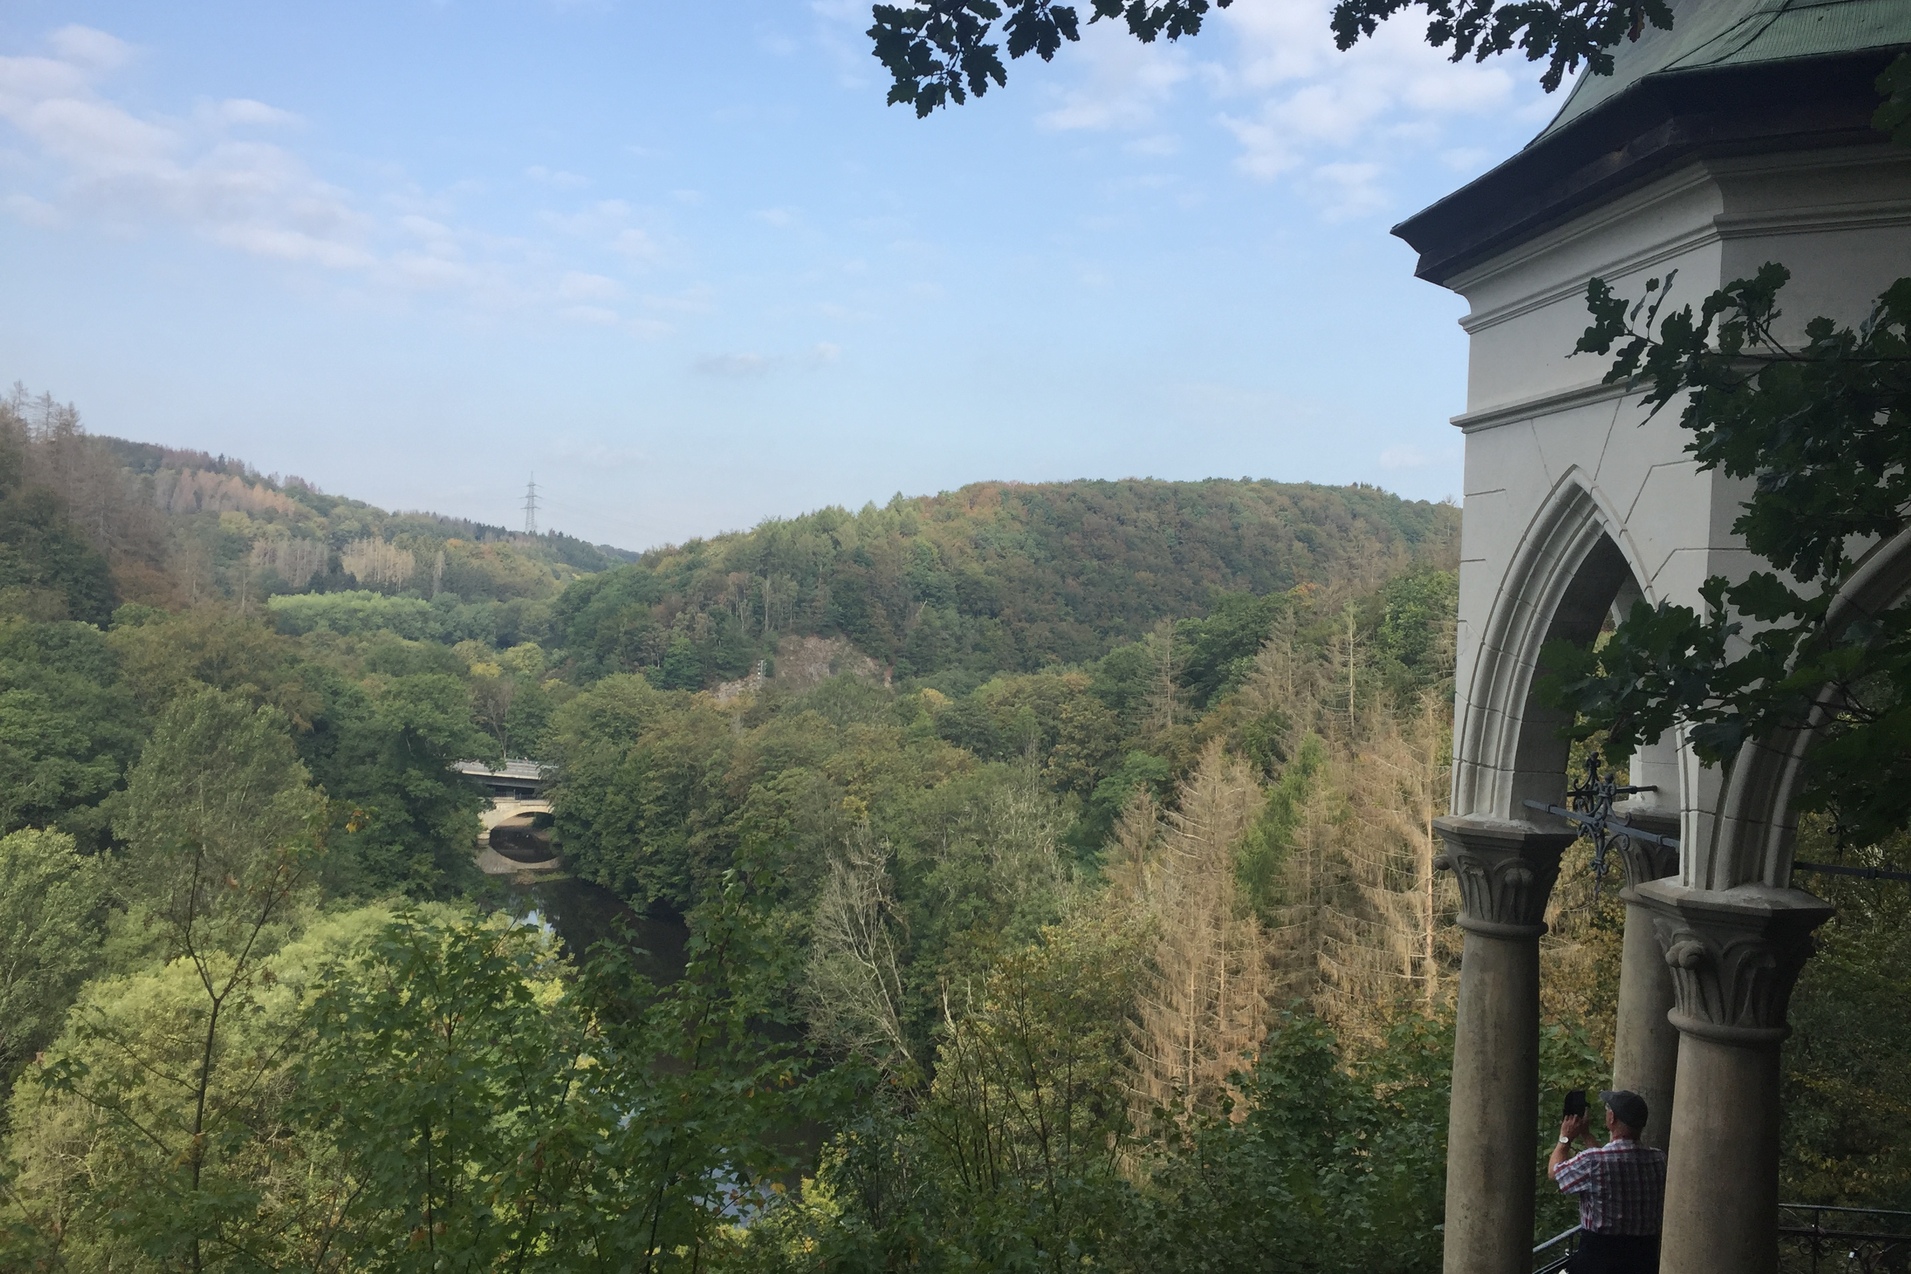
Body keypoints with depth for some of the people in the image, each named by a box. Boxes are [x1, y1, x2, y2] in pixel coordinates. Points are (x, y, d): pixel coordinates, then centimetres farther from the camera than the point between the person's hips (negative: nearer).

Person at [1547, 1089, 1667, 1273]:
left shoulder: (1592, 1161, -21)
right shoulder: (1658, 1159, -5)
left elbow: (1554, 1172, 0)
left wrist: (1565, 1138, 15)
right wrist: (1585, 1135, 26)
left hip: (1599, 1257, -5)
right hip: (1645, 1258, 5)